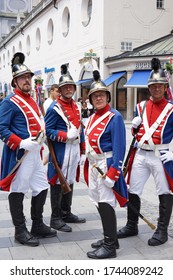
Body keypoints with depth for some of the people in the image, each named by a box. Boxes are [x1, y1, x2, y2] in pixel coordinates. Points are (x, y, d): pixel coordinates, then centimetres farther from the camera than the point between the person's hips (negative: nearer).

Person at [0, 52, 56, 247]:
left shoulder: (32, 101, 15)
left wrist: (39, 145, 16)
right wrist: (21, 143, -24)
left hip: (34, 154, 9)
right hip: (19, 155, -9)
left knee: (42, 188, 14)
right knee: (17, 191, 2)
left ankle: (38, 226, 28)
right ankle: (20, 231, 14)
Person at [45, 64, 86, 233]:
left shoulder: (76, 107, 13)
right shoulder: (54, 108, -11)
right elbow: (47, 130, -14)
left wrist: (83, 149, 15)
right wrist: (66, 136, -25)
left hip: (75, 149, 8)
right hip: (61, 150, -8)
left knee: (70, 181, 16)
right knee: (58, 182, -1)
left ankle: (66, 213, 29)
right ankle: (55, 218, 9)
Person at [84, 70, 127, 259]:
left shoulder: (114, 117, -12)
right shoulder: (92, 117, 13)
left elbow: (119, 146, -17)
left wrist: (114, 171, -23)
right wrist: (88, 166, 17)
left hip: (106, 164, -9)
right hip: (93, 164, 9)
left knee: (106, 202, -6)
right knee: (99, 202, 14)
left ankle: (110, 246, 3)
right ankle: (110, 237, 28)